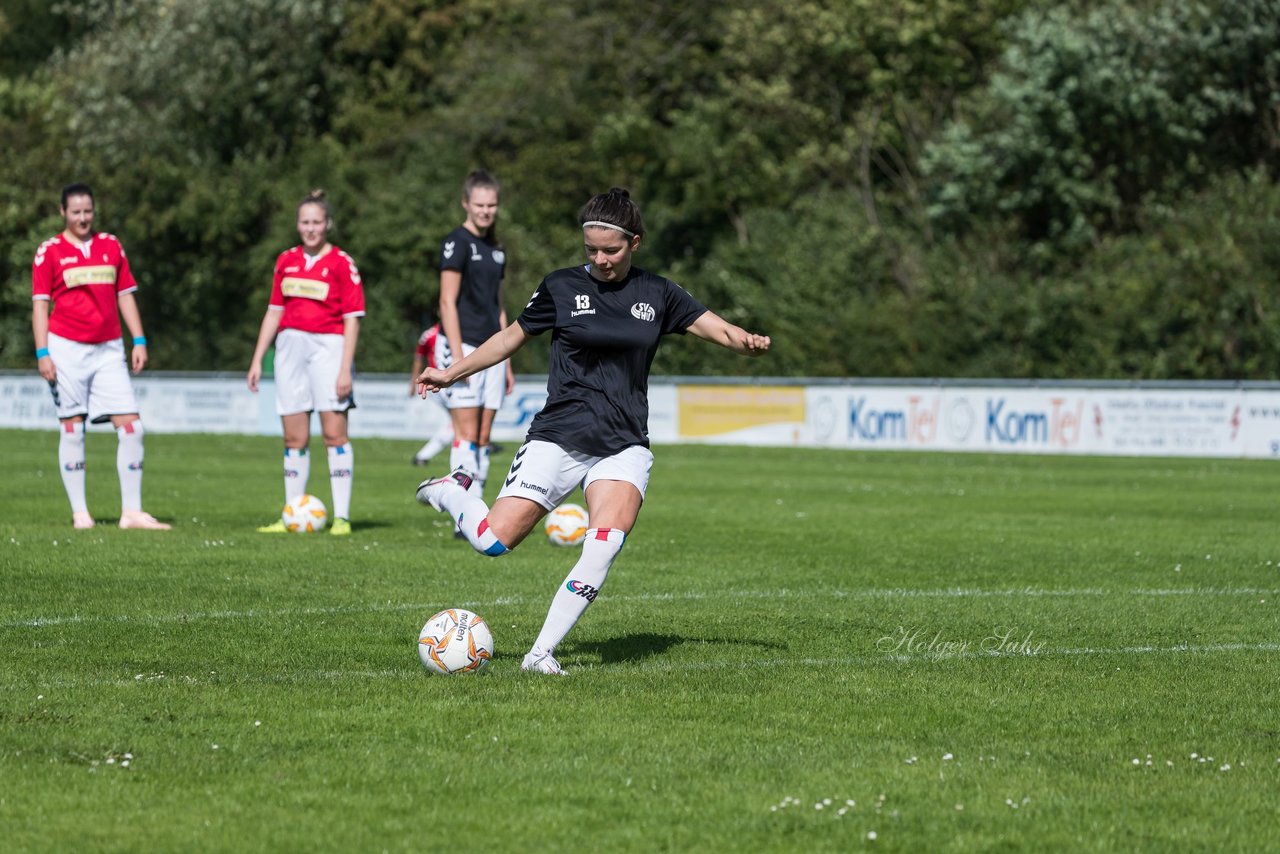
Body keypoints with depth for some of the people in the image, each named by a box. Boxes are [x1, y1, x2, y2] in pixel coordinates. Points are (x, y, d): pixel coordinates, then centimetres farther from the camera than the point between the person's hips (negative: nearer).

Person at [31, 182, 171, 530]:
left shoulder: (111, 246, 12)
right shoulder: (49, 251, 0)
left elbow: (125, 295, 14)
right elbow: (40, 303, -1)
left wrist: (139, 341, 7)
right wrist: (42, 352, -8)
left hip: (108, 349, 4)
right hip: (67, 348, -4)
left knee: (131, 427, -5)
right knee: (72, 430, 0)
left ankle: (132, 511, -2)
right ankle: (80, 513, 5)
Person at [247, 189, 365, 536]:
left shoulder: (342, 263, -3)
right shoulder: (286, 261, 12)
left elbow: (352, 320, -5)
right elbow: (274, 312, 18)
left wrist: (345, 368, -12)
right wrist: (257, 360, 15)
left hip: (328, 345, -5)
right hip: (291, 347, 5)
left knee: (334, 432, -8)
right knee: (294, 438, 6)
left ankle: (342, 517, -7)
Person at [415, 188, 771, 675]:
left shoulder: (657, 294, 7)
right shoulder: (562, 288, 2)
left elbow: (719, 329, 5)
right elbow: (513, 337, 14)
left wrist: (748, 341, -18)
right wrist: (452, 374, 13)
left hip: (624, 448, 1)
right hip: (556, 440, -1)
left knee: (604, 547, -24)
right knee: (493, 542, -12)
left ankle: (541, 654, -16)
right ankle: (450, 492, 22)